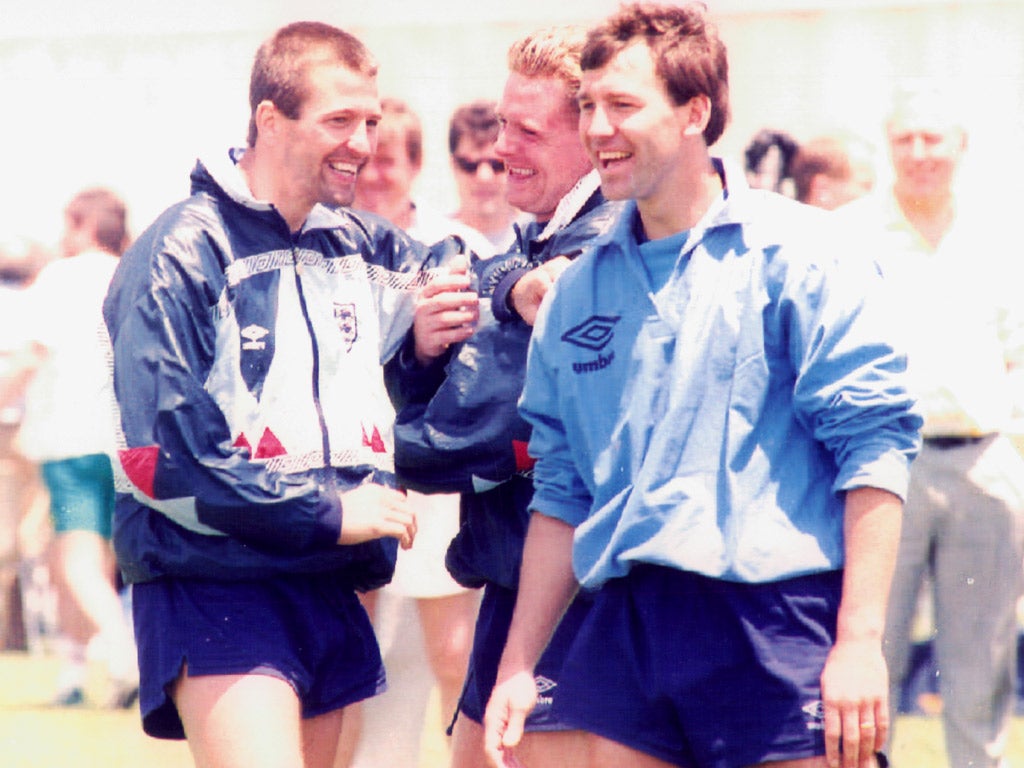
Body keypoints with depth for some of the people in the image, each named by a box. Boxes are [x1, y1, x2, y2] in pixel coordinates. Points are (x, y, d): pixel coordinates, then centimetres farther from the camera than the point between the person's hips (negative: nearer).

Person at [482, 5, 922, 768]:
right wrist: (518, 666, 13)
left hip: (777, 619, -5)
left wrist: (861, 643, -15)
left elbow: (874, 444, -9)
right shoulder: (580, 288, 14)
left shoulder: (797, 253, -3)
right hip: (625, 628, 5)